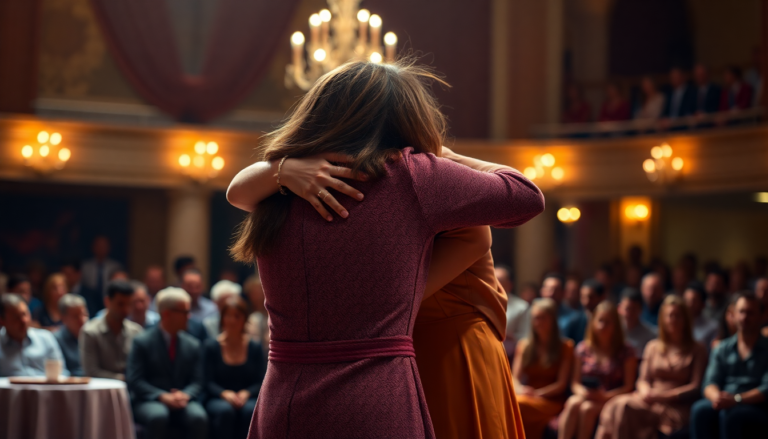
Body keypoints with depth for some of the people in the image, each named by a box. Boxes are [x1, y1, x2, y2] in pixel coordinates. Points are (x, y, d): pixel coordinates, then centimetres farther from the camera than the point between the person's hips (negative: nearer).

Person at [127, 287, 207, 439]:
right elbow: (134, 381, -6)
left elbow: (196, 382, 9)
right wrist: (162, 397, -20)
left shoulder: (192, 345, 12)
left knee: (199, 417, -31)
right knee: (158, 416, -38)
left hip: (182, 401, 3)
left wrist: (185, 395, -16)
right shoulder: (142, 342, 1)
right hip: (150, 402, -3)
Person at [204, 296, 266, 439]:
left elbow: (260, 382, 4)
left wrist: (246, 393, -16)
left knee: (250, 410, -34)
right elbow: (208, 382, 0)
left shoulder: (255, 348, 8)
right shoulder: (211, 346, 5)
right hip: (218, 399, -1)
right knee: (225, 410, -36)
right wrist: (225, 394, -19)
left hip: (247, 398, 1)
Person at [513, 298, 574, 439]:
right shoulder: (524, 345, 17)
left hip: (552, 402, -3)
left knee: (518, 405, -36)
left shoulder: (565, 347, 6)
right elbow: (515, 378, 8)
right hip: (527, 398, 4)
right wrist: (519, 389, -16)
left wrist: (537, 393, -17)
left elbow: (561, 384, -1)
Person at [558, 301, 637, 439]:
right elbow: (575, 383, 12)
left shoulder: (626, 352, 2)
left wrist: (605, 396, -18)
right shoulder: (583, 349, 11)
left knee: (587, 408, -34)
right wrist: (582, 392, -12)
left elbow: (628, 386, -3)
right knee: (572, 403, -33)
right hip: (585, 397, 2)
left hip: (611, 401, -2)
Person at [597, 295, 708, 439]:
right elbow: (643, 380, 16)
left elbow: (696, 387, 0)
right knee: (617, 404, -31)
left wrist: (662, 396, -12)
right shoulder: (653, 347, 21)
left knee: (624, 407, -31)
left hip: (677, 408, -4)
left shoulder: (697, 350, 8)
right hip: (650, 402, 4)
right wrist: (646, 392, -9)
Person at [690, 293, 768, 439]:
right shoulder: (723, 349, 18)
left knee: (729, 414, -36)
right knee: (700, 410, -31)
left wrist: (736, 399, -20)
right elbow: (710, 384, 10)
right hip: (725, 404, 3)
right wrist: (717, 397, -16)